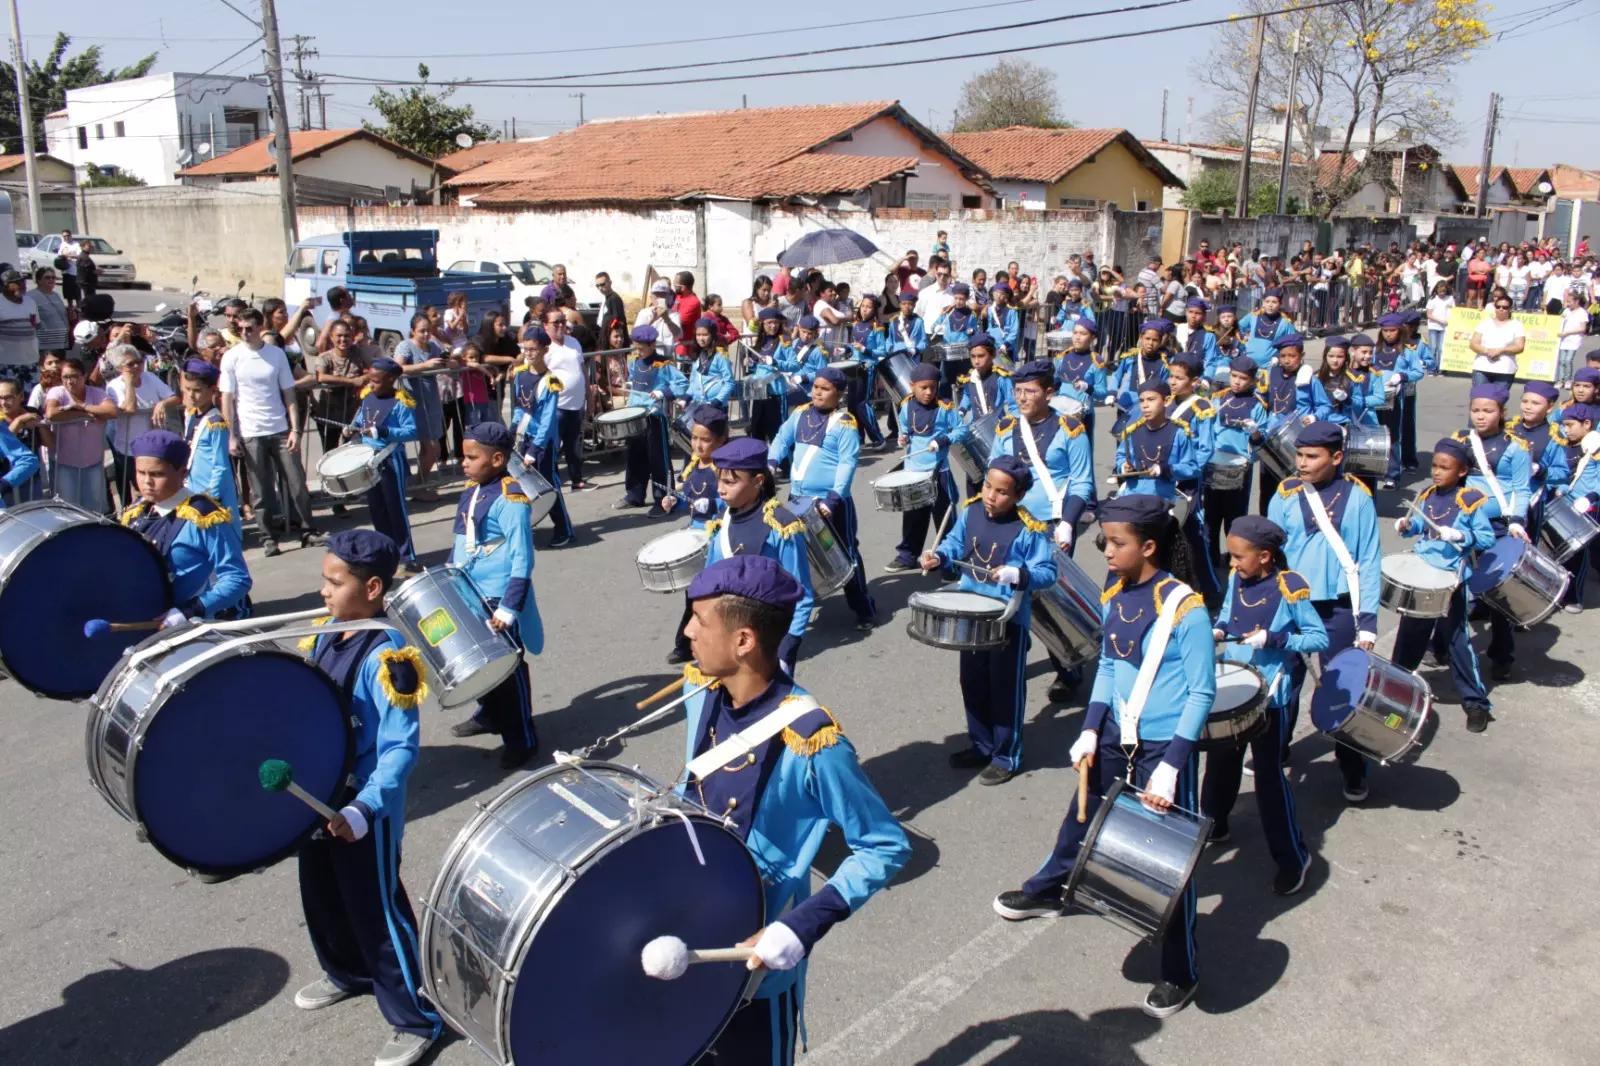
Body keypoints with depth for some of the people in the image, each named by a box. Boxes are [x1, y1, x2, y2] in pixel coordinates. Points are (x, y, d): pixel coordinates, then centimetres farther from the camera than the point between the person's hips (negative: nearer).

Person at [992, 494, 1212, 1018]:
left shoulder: (1184, 609, -22)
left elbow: (1202, 694, -18)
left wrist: (1170, 766, -20)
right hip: (1115, 737, 7)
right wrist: (1090, 729, 3)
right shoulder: (1114, 597, -2)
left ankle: (1179, 974, 23)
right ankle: (1046, 892, 52)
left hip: (1165, 747, -7)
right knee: (1082, 818, 25)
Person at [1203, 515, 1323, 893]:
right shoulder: (1235, 579, -1)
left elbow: (1320, 639, -12)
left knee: (1269, 774, 1)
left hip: (1268, 696, -6)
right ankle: (1213, 825, 39)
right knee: (1220, 762, 18)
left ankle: (1293, 857, 15)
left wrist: (1274, 639, -25)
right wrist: (1217, 631, -4)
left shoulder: (1290, 589, -17)